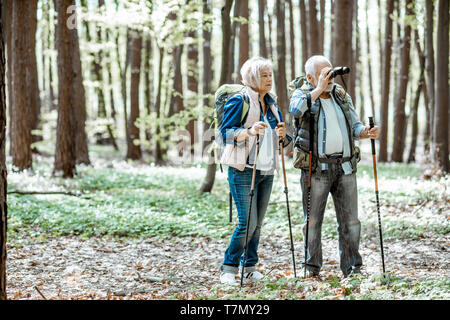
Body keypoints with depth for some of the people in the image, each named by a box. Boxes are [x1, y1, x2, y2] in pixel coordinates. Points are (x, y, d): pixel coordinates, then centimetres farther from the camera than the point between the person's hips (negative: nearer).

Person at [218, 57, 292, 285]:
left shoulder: (272, 104, 16)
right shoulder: (239, 101, -5)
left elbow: (282, 140, 20)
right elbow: (226, 133, -12)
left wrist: (282, 136, -4)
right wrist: (249, 131, -28)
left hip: (266, 172, 7)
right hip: (243, 171, -7)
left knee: (257, 223, 6)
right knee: (247, 222, -12)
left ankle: (249, 267, 14)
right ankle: (228, 268, 1)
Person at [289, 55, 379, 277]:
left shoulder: (342, 96, 16)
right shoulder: (303, 94, 3)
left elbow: (355, 127, 14)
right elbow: (295, 110, -22)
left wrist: (367, 133, -9)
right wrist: (319, 89, -16)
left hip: (345, 166, 4)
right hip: (316, 167, -4)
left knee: (350, 220, 3)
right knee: (313, 220, 2)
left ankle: (352, 267, 12)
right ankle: (312, 268, 12)